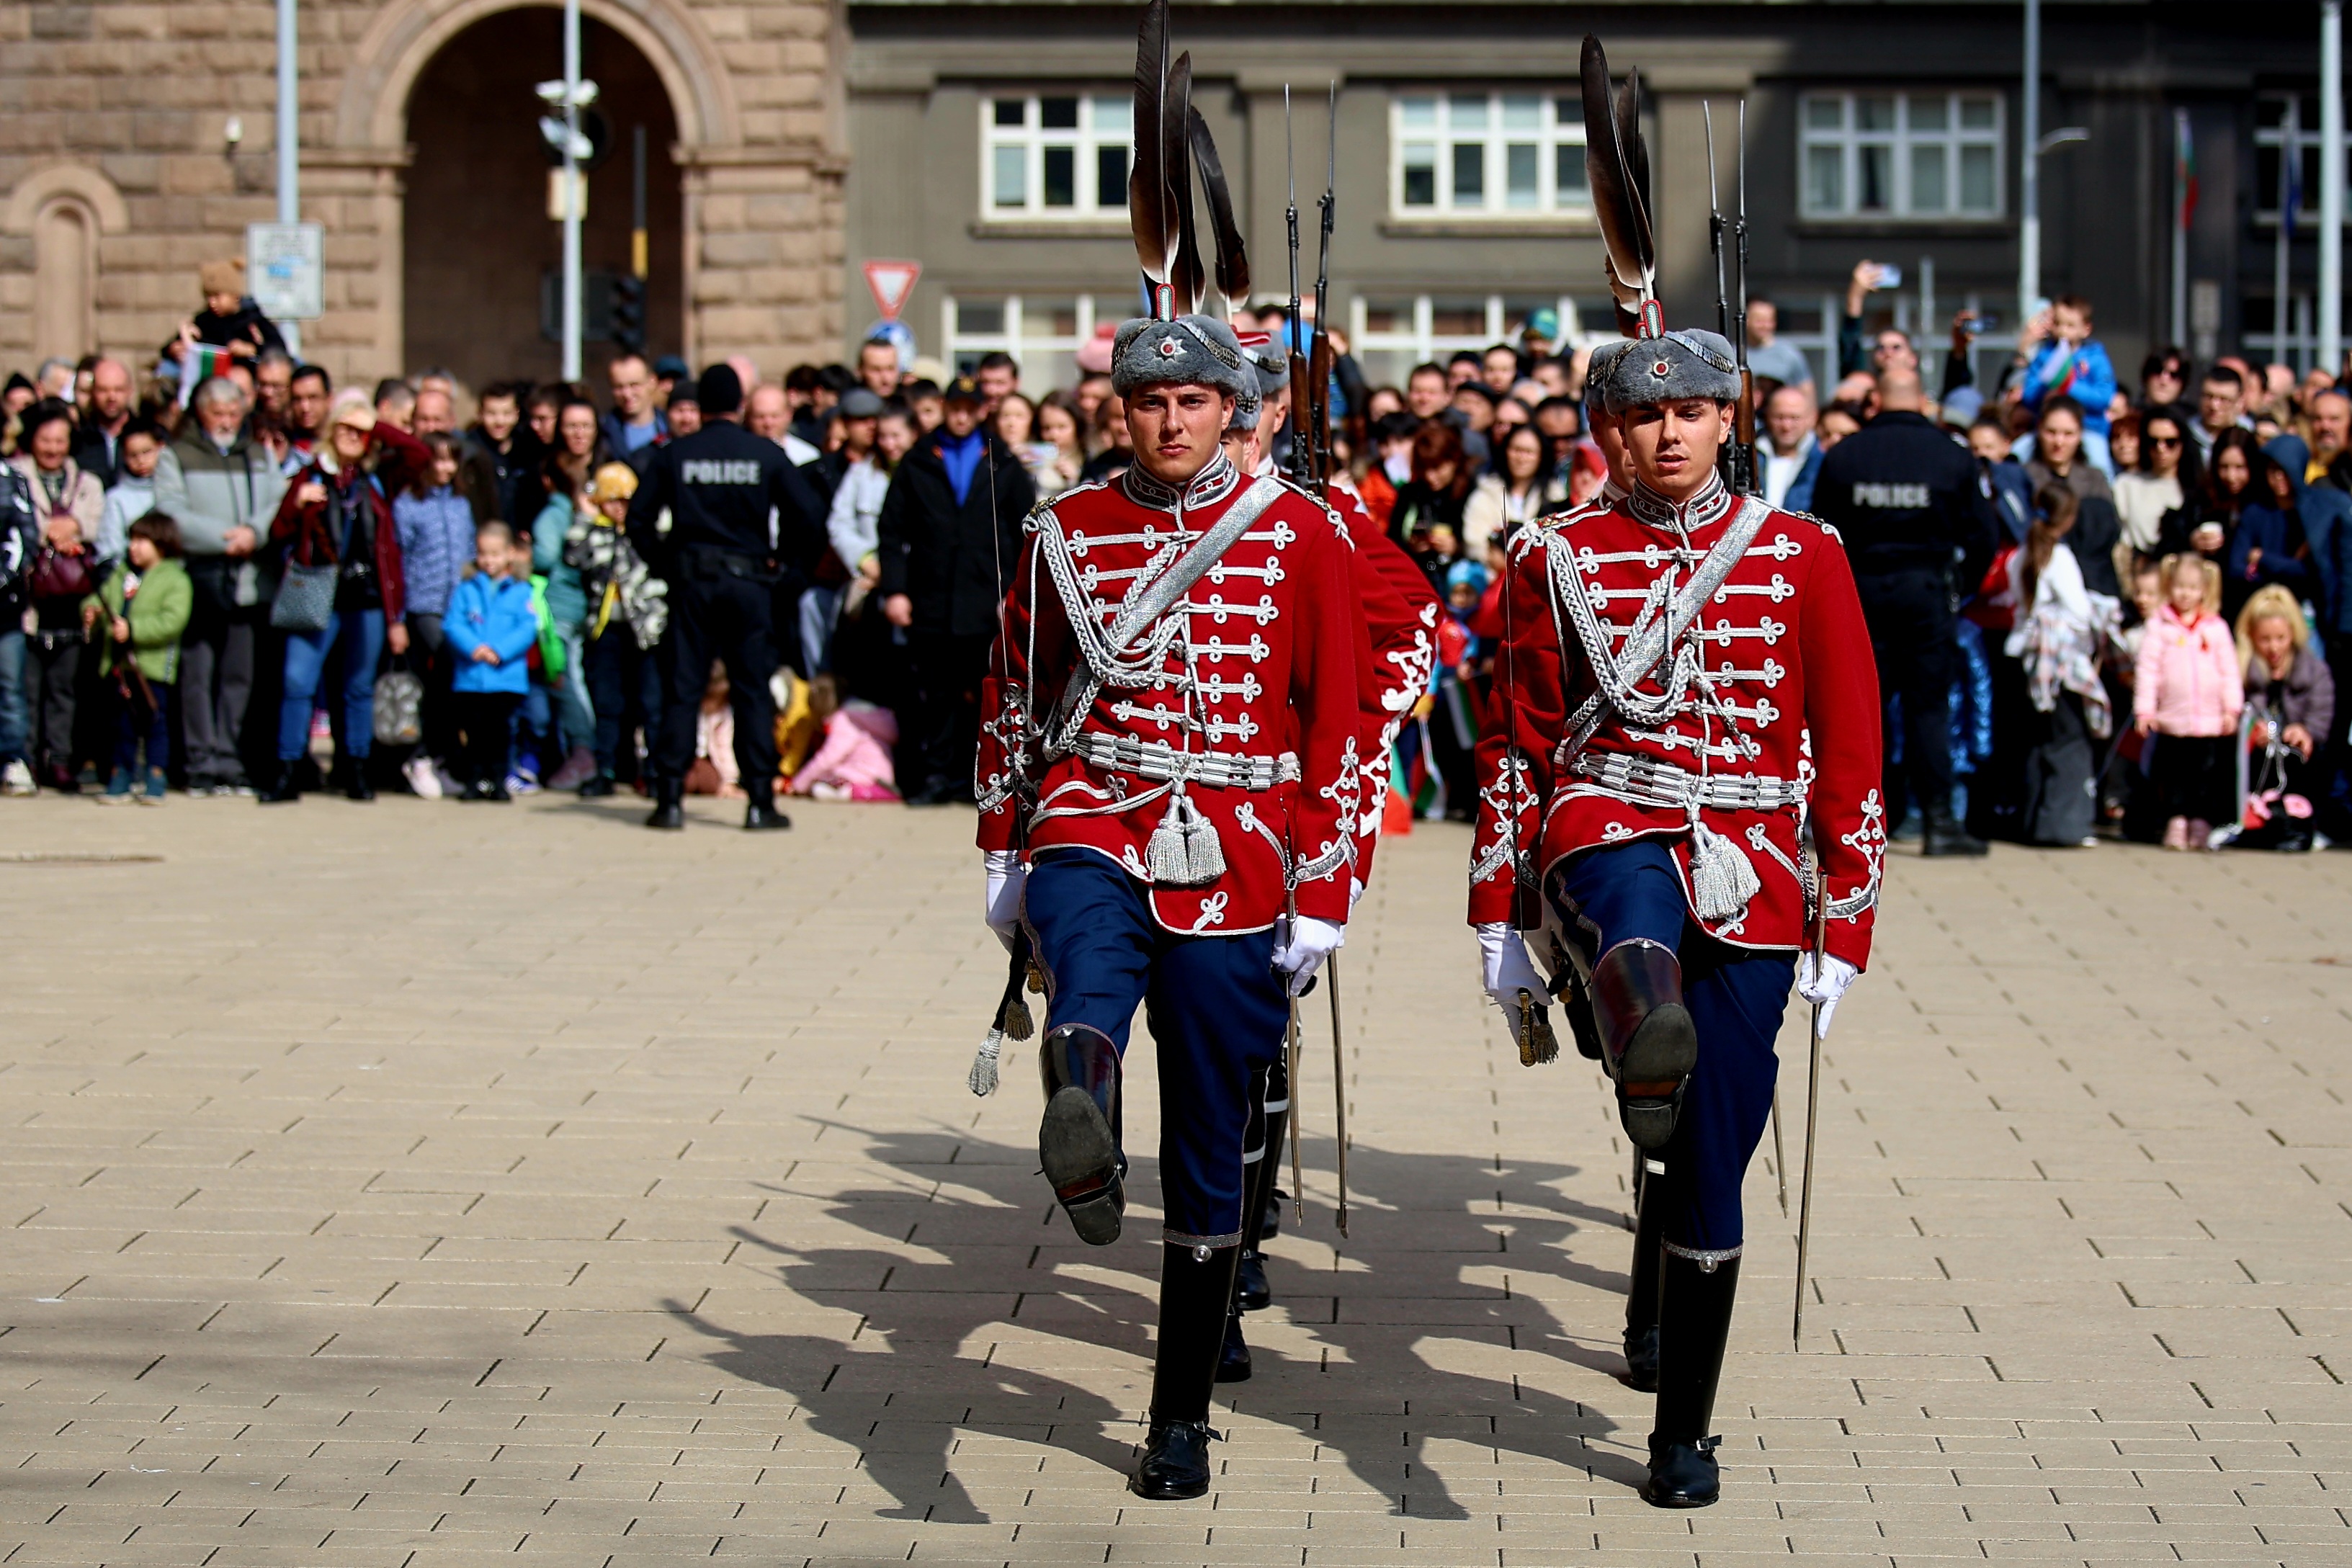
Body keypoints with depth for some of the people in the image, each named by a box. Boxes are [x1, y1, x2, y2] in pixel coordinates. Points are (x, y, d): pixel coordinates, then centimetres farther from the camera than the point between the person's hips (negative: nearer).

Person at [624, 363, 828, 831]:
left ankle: (670, 799, 1)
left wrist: (663, 562, 9)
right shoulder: (767, 456, -2)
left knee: (681, 691, 4)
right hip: (749, 581, -1)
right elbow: (810, 515, -6)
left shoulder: (674, 455, 0)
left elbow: (638, 517, -2)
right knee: (754, 692, 4)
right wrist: (787, 560, 8)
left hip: (690, 581, 1)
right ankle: (760, 801, 1)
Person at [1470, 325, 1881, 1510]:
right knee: (1639, 927, -39)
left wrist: (1845, 930, 1)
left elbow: (1848, 754, 6)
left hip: (1749, 879, 0)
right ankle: (1648, 1042, -71)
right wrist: (1500, 921, 7)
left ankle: (1684, 1429, 14)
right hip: (1606, 836, 0)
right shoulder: (1557, 559, 6)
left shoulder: (1802, 558, 6)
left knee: (1709, 1168, 0)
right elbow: (1515, 745, 10)